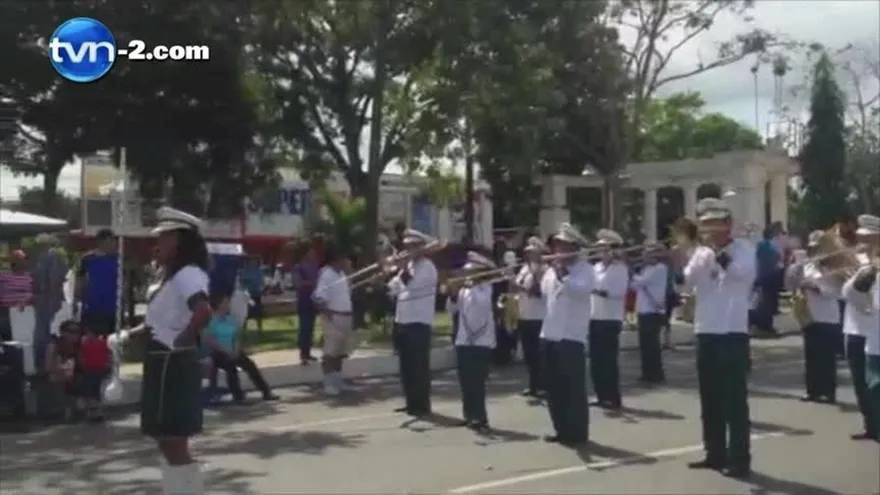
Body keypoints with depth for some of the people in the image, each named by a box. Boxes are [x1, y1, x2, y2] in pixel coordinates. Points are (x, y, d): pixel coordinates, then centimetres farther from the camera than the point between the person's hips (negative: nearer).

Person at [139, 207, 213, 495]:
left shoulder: (188, 274, -18)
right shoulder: (173, 276, 14)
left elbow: (204, 311, -36)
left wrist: (181, 340, -24)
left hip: (174, 365, -10)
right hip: (164, 364, 10)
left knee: (174, 444, -3)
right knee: (168, 443, 17)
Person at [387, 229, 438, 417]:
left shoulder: (427, 266, -9)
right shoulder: (409, 265, 17)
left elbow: (410, 285, -24)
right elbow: (393, 288, 13)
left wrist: (403, 267, -16)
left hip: (419, 322, -9)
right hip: (403, 321, 9)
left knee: (419, 366, -5)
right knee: (406, 366, 12)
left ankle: (422, 405, 1)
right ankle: (411, 402, 21)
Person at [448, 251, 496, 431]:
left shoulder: (485, 287, -3)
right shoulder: (463, 289, 11)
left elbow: (481, 301, -22)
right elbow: (452, 309, 7)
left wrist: (471, 286, -24)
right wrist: (453, 294, -9)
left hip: (482, 341, -6)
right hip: (463, 341, 6)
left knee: (477, 382, -7)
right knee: (466, 381, 9)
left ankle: (480, 418, -3)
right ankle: (470, 415, 20)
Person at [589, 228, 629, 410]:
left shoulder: (620, 268, -5)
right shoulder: (596, 267, 16)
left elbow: (620, 291, -18)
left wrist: (601, 291, -27)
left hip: (611, 320, -7)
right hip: (595, 318, 7)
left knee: (609, 361, -5)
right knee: (596, 361, 10)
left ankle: (614, 398, 3)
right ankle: (602, 396, 20)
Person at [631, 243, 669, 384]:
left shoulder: (660, 268, -10)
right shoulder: (647, 268, 17)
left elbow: (641, 281, -16)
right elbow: (635, 285, 13)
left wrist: (633, 276, 2)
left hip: (654, 312, -8)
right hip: (643, 311, 8)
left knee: (652, 344, -6)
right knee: (645, 344, 10)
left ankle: (657, 374, 1)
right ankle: (648, 373, 18)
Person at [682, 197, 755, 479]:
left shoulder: (743, 249, -1)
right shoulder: (701, 252, 12)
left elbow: (746, 274, -21)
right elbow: (687, 281, -3)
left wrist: (719, 251, -23)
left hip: (733, 331, -6)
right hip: (705, 331, 6)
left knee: (734, 400, -4)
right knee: (710, 400, 12)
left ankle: (739, 459, 1)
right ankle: (715, 453, 22)